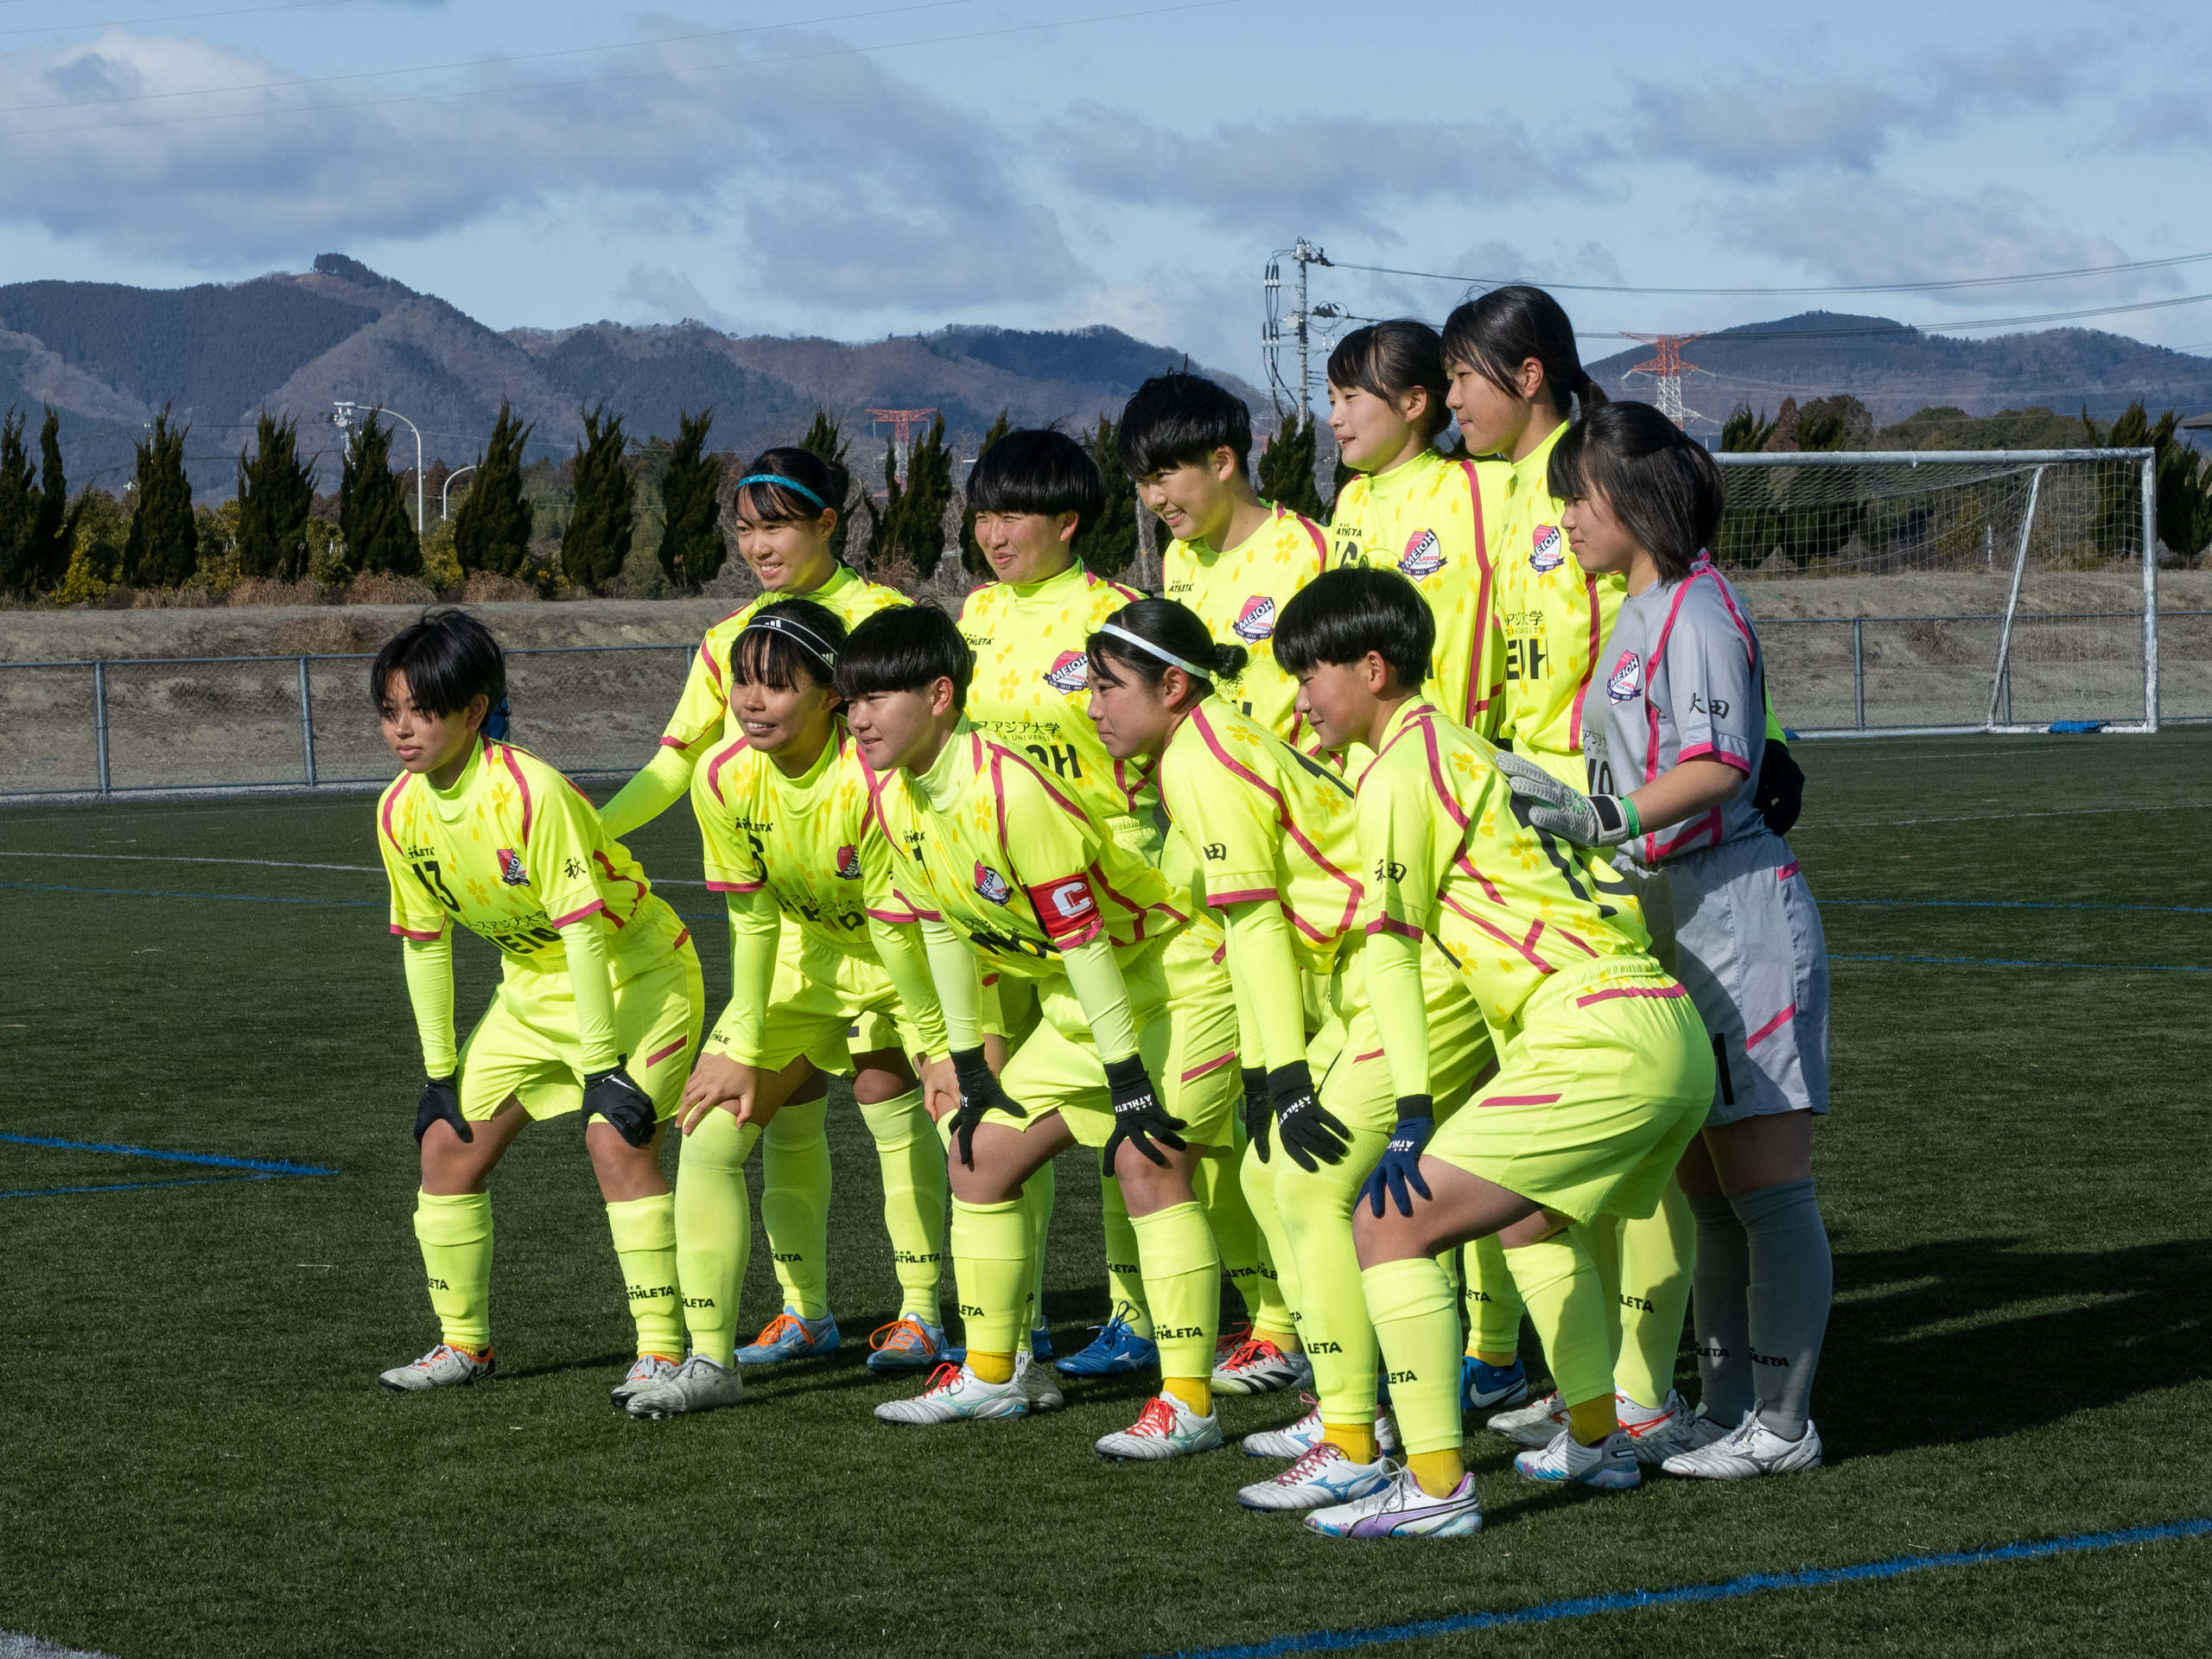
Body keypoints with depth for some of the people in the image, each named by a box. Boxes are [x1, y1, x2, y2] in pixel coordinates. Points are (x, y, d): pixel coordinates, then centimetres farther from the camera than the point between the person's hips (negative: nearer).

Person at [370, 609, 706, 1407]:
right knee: (448, 1145, 3)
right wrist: (438, 1071, 2)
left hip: (634, 975, -7)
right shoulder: (400, 811, -8)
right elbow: (423, 942, 2)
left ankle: (663, 1348, -15)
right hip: (533, 990, 7)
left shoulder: (529, 792, -29)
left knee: (617, 1141, -23)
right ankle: (464, 1342, 18)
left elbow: (582, 929, -28)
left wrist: (600, 1064, -27)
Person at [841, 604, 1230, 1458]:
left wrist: (1127, 1078, -24)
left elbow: (1081, 938, -27)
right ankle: (989, 1373, 24)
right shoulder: (896, 798, -2)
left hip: (1162, 978, -10)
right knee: (980, 1153, 11)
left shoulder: (1010, 789, -29)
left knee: (1148, 1162, -23)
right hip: (1073, 1003, 10)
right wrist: (969, 1063, 9)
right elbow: (942, 929, 9)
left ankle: (1189, 1402, -22)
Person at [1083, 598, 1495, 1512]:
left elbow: (1255, 924, -16)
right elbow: (1253, 931, 17)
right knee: (1269, 1171, 13)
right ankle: (1346, 1407, 19)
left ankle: (1352, 1446, -12)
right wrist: (1265, 1078, 14)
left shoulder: (1205, 758, -13)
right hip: (1365, 986, 10)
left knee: (1315, 1183, -14)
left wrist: (1291, 1081, -17)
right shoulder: (1214, 744, 16)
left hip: (1421, 983, -10)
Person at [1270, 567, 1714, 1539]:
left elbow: (1390, 952, -8)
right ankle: (1596, 1439, 42)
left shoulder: (1399, 771, -4)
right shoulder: (1465, 748, 23)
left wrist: (1413, 1120, -9)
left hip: (1602, 1046, -10)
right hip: (1676, 1035, 10)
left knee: (1390, 1224, -9)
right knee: (1529, 1216, 34)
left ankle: (1434, 1487, -12)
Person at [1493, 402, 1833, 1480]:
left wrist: (1604, 816, -25)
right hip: (1670, 921, 10)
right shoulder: (1637, 613, 19)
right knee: (1704, 1184, 12)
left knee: (1761, 1180, -6)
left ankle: (1781, 1425, -3)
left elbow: (1720, 765, -20)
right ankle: (1725, 1410, 18)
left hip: (1737, 914, -10)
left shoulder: (1697, 607, -11)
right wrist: (1562, 804, 13)